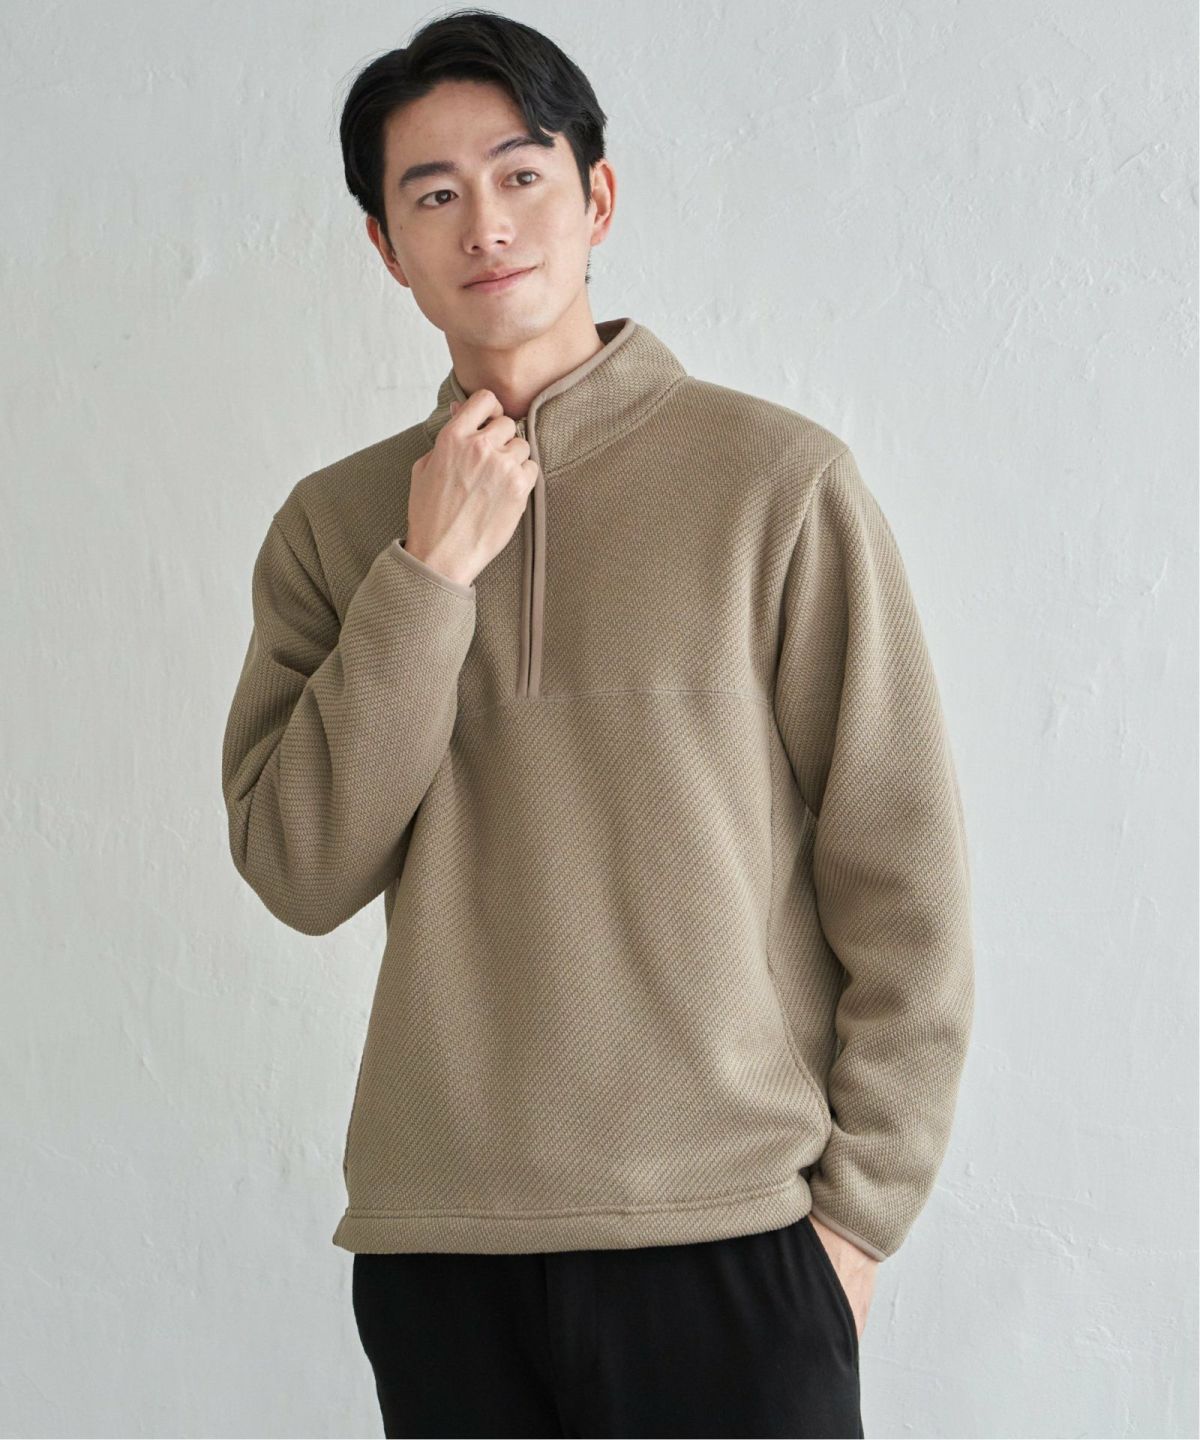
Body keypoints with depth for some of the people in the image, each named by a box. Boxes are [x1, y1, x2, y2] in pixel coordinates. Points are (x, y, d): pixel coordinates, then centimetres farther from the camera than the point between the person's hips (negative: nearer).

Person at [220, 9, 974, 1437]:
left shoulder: (778, 482, -3)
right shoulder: (336, 522, 6)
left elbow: (904, 886, -2)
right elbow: (298, 872, -3)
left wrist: (856, 1203, -3)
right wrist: (430, 572, -10)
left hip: (727, 1231, -2)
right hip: (433, 1241, 3)